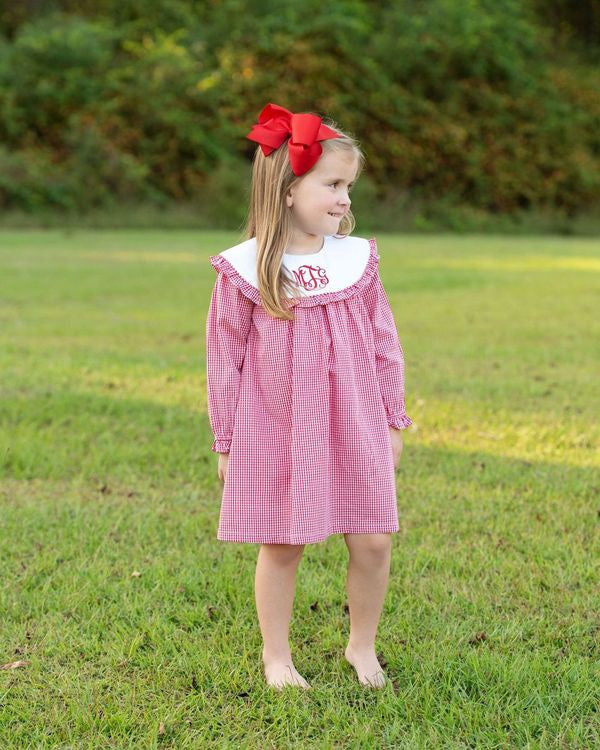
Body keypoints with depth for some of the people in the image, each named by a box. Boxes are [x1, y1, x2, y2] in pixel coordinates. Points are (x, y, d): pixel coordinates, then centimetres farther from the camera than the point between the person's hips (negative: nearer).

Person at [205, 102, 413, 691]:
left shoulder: (356, 260, 0)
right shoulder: (244, 269, -9)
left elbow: (384, 345, 8)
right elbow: (224, 360, -1)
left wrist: (392, 421, 10)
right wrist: (226, 442, 2)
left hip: (354, 427, 3)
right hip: (275, 433, -2)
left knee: (373, 539, 3)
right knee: (281, 546, 7)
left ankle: (362, 646, 26)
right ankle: (276, 655, 26)